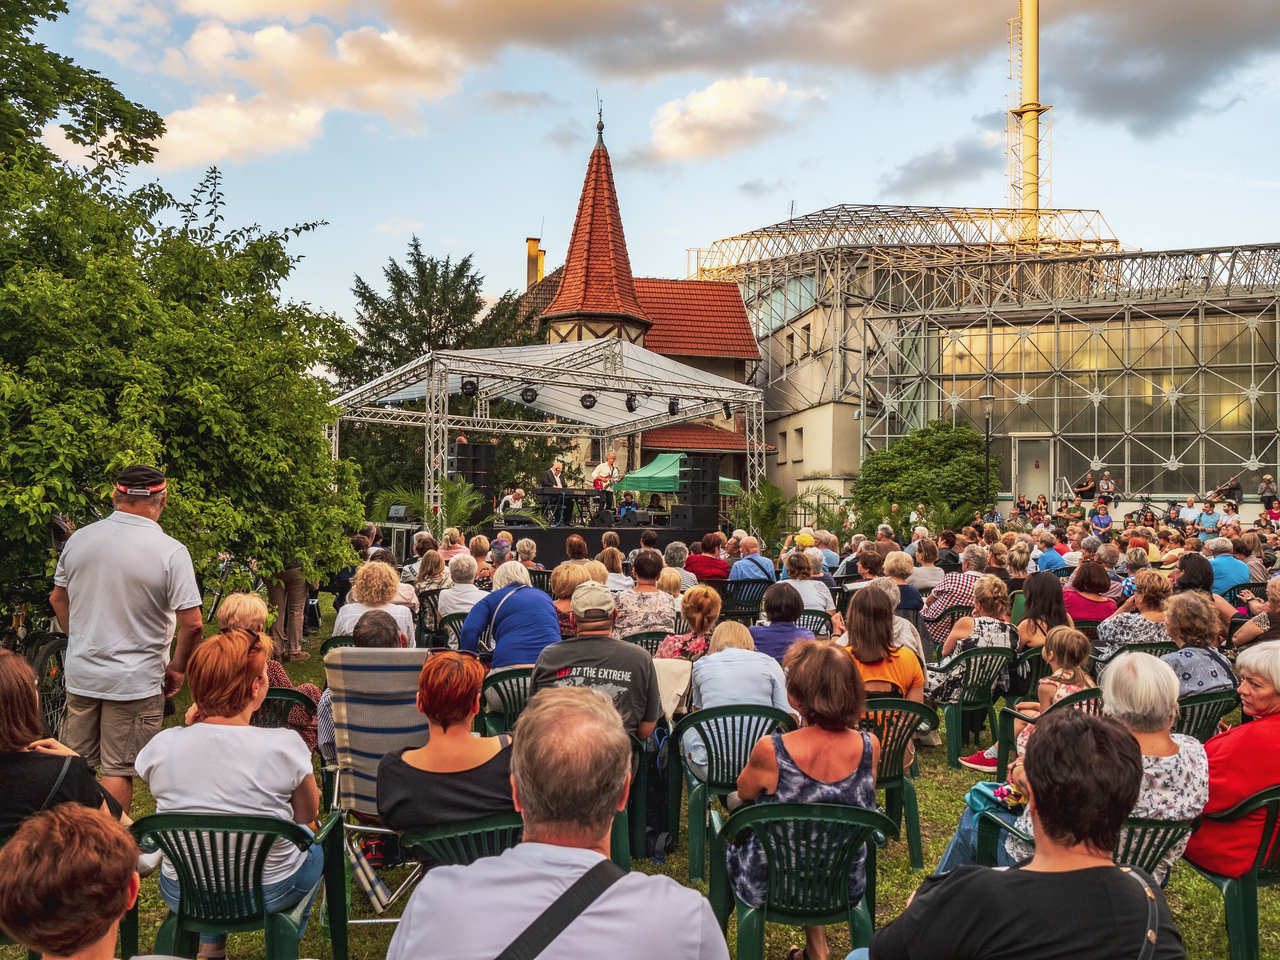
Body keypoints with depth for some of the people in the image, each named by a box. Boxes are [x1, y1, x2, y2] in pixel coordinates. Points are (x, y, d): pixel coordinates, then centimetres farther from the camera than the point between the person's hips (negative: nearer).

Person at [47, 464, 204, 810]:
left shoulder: (78, 539, -1)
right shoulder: (171, 552, -17)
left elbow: (58, 599, 13)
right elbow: (192, 624, -18)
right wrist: (177, 668, -1)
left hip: (80, 675, 5)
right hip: (136, 682, -5)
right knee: (119, 772, 6)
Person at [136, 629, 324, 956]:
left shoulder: (161, 746, -16)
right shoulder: (284, 745, -24)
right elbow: (306, 816, -7)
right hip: (270, 894, -3)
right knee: (315, 843, 30)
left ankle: (209, 946, 39)